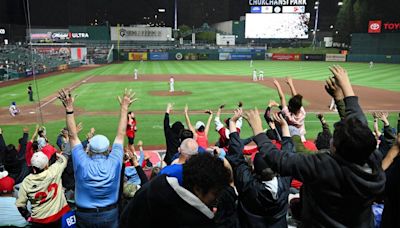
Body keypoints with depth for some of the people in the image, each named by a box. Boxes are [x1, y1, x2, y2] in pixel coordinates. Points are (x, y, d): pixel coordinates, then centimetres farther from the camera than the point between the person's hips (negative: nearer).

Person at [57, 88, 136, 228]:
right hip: (110, 215, 0)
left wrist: (69, 109, -13)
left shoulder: (82, 164, -21)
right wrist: (124, 108, -6)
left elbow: (73, 136, -13)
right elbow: (121, 135, -12)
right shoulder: (114, 163, -20)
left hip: (84, 216, 0)